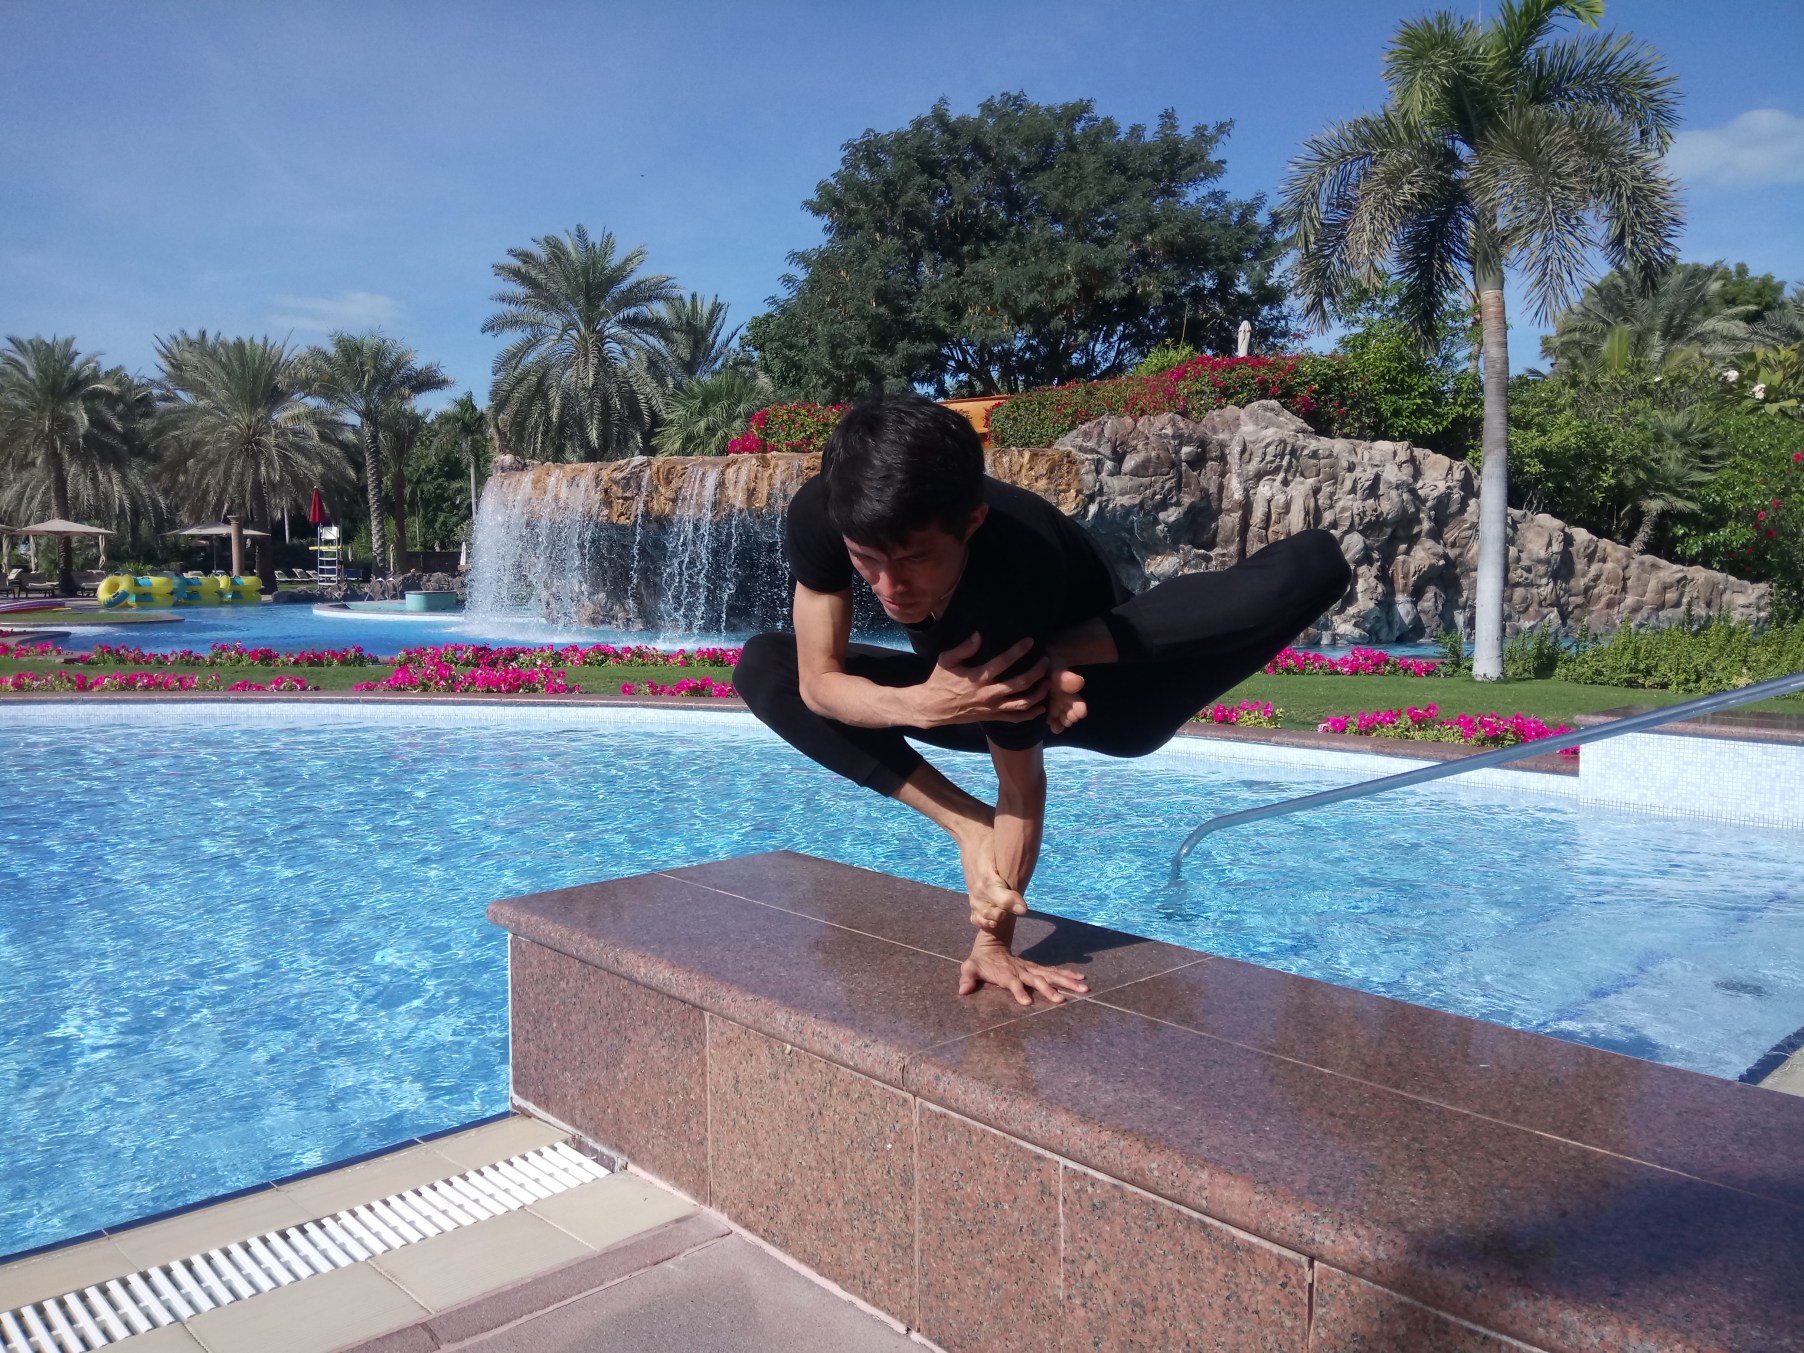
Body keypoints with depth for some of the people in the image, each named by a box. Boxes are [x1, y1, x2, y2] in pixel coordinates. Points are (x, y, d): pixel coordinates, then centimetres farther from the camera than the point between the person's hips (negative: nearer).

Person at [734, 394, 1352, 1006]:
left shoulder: (1009, 581, -43)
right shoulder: (818, 516, -31)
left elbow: (1021, 785, -33)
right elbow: (817, 682, -22)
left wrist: (994, 943, -27)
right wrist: (919, 705, -42)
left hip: (1093, 695, -4)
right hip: (963, 693, 5)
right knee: (761, 667, -15)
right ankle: (967, 822, -18)